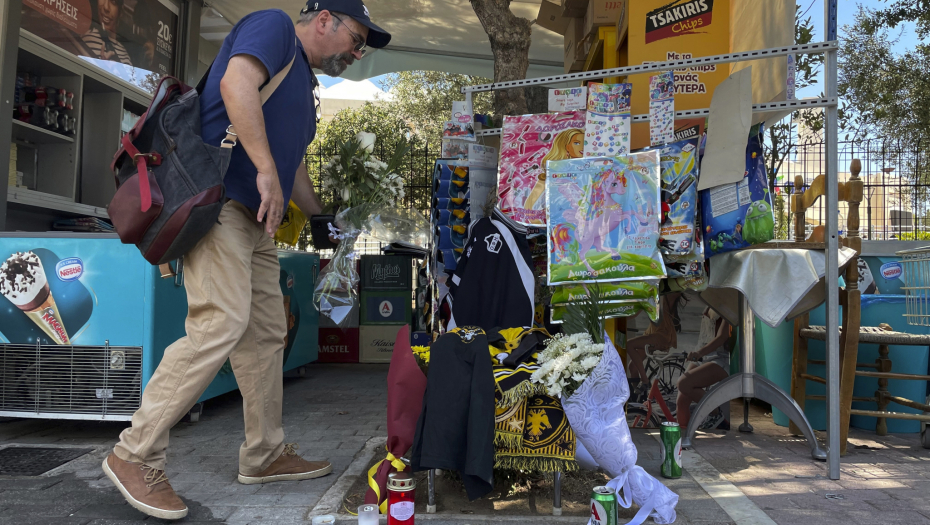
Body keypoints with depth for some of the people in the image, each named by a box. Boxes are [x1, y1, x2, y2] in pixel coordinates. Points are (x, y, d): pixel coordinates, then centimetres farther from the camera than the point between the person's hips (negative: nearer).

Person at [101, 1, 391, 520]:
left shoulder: (303, 85, 27)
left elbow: (296, 170, 31)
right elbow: (237, 83, -19)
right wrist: (266, 169, -23)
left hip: (257, 218, 10)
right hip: (218, 199, -10)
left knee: (267, 334, 9)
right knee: (222, 324, -18)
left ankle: (265, 454, 19)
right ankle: (136, 456, -7)